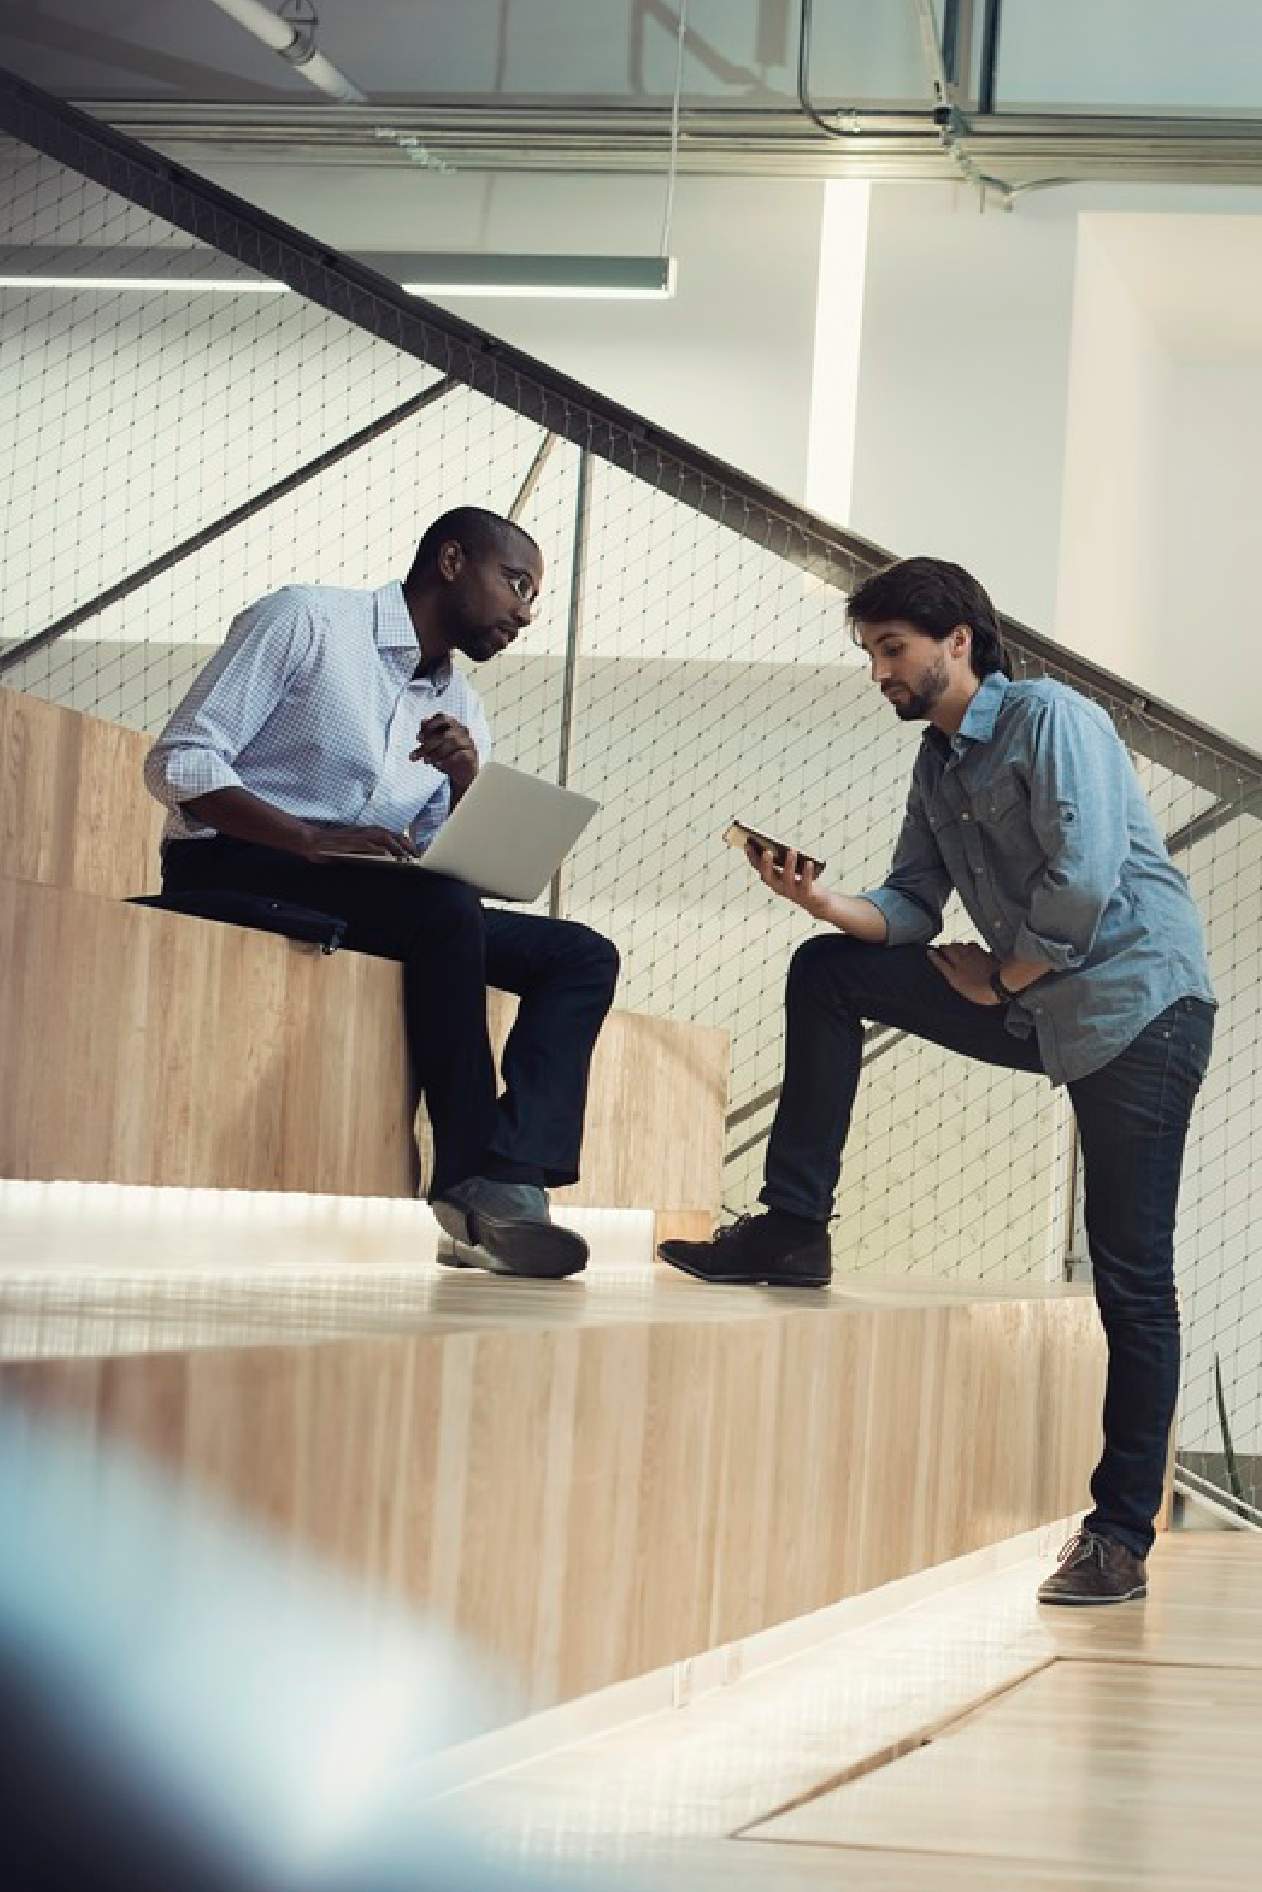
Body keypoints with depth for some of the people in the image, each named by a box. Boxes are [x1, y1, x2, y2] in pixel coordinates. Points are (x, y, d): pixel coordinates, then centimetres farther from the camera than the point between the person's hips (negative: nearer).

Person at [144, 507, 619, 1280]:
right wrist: (314, 840, -25)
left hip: (386, 907, 8)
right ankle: (479, 1180, -29)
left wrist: (470, 783, -11)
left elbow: (464, 864, 10)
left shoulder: (461, 709, 17)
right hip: (232, 874, -8)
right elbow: (178, 762, -12)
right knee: (444, 907, -33)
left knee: (582, 954, -8)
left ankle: (505, 1182, -29)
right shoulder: (307, 620, -3)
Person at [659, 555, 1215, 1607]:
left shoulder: (1050, 719, -12)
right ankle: (793, 1232, 0)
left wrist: (998, 978, -10)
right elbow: (910, 910, 8)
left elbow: (1084, 879, -22)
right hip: (1036, 1009, 8)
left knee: (1131, 1276, -7)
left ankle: (1122, 1536, -3)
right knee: (826, 973, 0)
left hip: (1138, 1005, -8)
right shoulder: (936, 766, 14)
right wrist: (821, 902, -11)